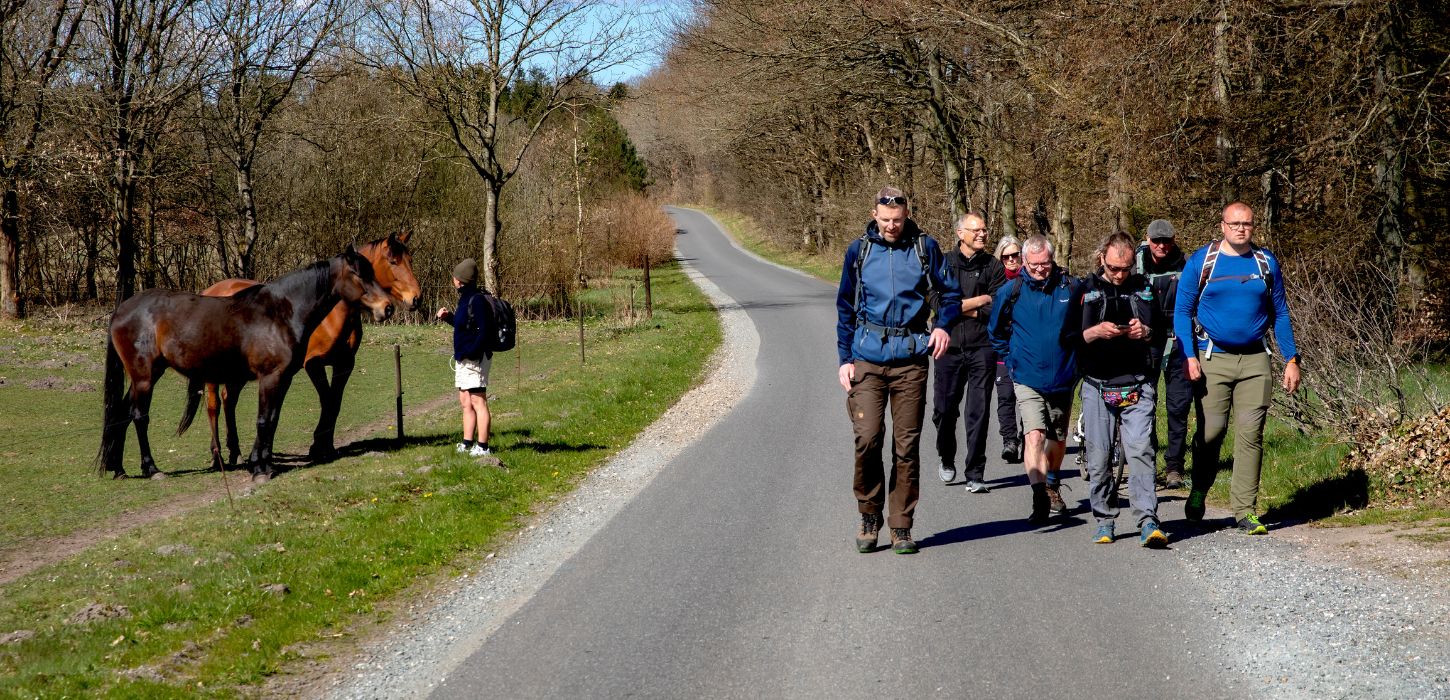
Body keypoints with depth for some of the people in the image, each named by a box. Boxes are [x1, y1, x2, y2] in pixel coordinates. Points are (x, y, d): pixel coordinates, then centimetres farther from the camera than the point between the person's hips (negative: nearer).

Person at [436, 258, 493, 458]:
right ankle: (467, 444, 20)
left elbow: (483, 331, -23)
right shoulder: (465, 299, 13)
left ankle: (482, 447, -6)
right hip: (463, 359, 11)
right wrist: (448, 317, 16)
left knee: (478, 402, -7)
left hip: (475, 359, -11)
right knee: (465, 402, 14)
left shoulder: (476, 300, -17)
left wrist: (470, 351, -28)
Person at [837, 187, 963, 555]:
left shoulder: (925, 248, 4)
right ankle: (869, 517, 7)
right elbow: (845, 308, 13)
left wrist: (943, 325, -11)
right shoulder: (859, 251, 7)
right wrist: (844, 359, 7)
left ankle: (901, 526, 11)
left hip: (910, 358, 0)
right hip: (868, 357, 0)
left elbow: (950, 292, 10)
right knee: (867, 438, -11)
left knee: (907, 444, 2)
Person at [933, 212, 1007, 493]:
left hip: (982, 348, 0)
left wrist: (961, 308, -8)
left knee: (978, 414, -3)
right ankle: (947, 461, 30)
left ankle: (975, 475, 3)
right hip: (950, 346, 1)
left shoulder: (993, 266, 4)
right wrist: (981, 299, -8)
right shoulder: (944, 263, 3)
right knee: (944, 410, 6)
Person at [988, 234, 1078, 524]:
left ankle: (1052, 486, 39)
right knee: (1035, 435, -19)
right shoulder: (1011, 291, -4)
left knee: (1058, 439, 17)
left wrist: (1078, 359, 11)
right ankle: (1040, 497, -26)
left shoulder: (1071, 288, -4)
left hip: (1063, 378, 2)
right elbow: (996, 330, 13)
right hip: (1027, 379, -2)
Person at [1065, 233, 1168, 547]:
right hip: (1097, 387, 0)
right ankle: (1104, 522, 15)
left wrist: (1146, 332, -5)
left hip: (1137, 387, 0)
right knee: (1099, 458, 3)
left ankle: (1148, 523, -17)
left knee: (1140, 451, -13)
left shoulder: (1144, 289, 11)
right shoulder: (1086, 291, 7)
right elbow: (1068, 338, 4)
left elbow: (1163, 332, 17)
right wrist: (1095, 332, -14)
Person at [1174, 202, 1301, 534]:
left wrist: (1291, 360, 8)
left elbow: (1280, 314, 14)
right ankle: (1198, 493, 21)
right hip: (1212, 359, -2)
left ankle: (1246, 509, 0)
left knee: (1251, 433, -3)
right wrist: (1189, 356, -9)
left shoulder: (1266, 263, 9)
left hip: (1255, 360, 2)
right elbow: (1182, 311, 2)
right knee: (1210, 431, -3)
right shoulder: (1201, 261, 1)